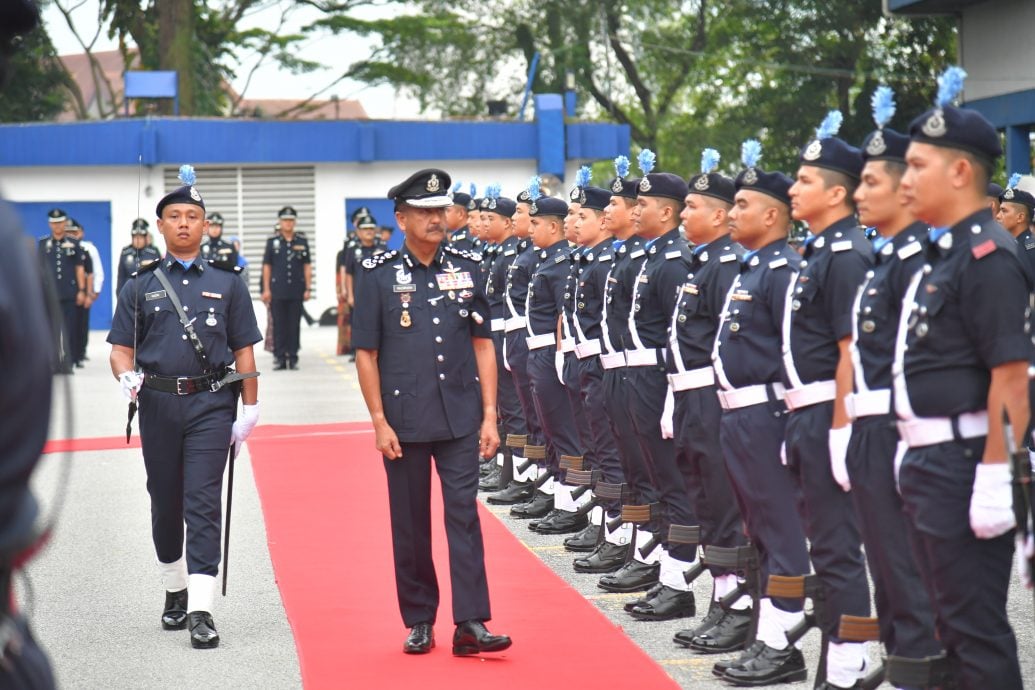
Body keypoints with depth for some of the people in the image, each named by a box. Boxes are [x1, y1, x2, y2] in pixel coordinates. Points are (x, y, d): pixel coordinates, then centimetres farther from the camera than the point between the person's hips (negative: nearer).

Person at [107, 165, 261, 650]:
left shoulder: (227, 282, 7)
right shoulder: (140, 285, 8)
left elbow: (243, 350, 6)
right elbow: (121, 347, 6)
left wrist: (249, 409, 0)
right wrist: (126, 376, -16)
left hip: (210, 404, -2)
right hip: (158, 404, 2)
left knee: (203, 505, -9)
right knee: (165, 504, 12)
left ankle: (201, 610, -11)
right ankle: (174, 592, 30)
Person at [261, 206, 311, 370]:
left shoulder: (302, 242, 7)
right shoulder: (272, 242, 4)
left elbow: (307, 267, 8)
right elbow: (267, 267, 5)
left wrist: (308, 288, 2)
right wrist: (266, 289, 0)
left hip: (296, 292, 1)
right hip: (278, 292, -1)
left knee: (294, 326, 3)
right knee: (279, 326, 1)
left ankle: (293, 358, 8)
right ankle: (280, 358, 5)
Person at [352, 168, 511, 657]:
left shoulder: (467, 268, 5)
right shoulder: (379, 275, -1)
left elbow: (483, 345, 7)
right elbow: (366, 354, 0)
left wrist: (489, 415, 1)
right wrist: (379, 423, -6)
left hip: (460, 418, 1)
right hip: (404, 421, -1)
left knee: (464, 514, -5)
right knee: (410, 523, 7)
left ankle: (470, 623, -5)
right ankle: (419, 621, 19)